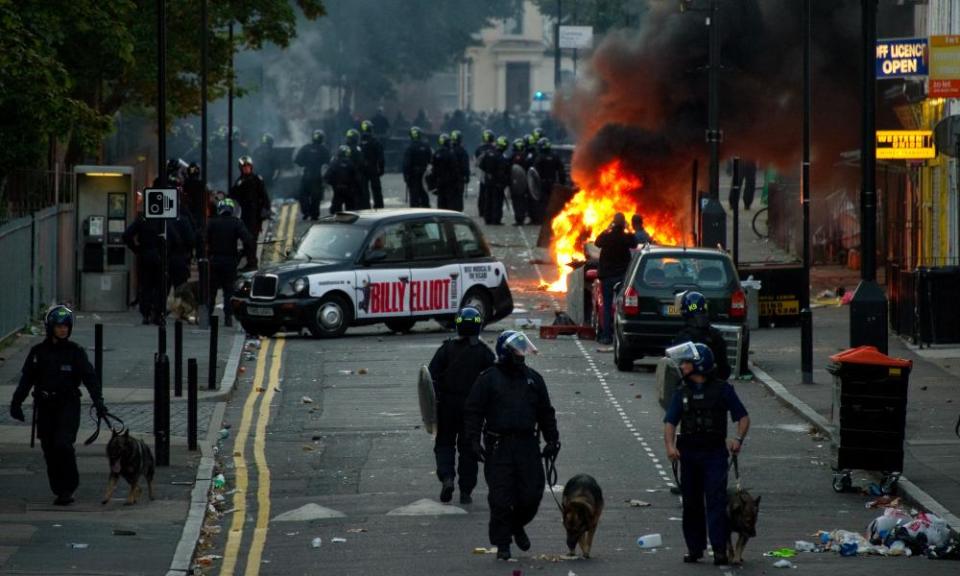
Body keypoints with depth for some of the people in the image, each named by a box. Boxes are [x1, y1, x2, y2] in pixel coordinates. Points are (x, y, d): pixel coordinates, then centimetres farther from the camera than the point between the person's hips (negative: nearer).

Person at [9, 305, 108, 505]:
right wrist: (16, 402, 1)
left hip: (68, 406, -3)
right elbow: (26, 379, 7)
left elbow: (90, 378, -5)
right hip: (45, 406, 3)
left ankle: (68, 488, -6)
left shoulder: (76, 352, 0)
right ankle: (60, 491, 13)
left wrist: (98, 402, -16)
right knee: (49, 449, 3)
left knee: (63, 444, -17)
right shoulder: (38, 352, 5)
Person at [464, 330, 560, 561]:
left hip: (528, 445, 4)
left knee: (531, 494, 2)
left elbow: (546, 412, 18)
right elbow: (473, 412, -2)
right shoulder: (488, 379, -2)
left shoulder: (533, 378, 11)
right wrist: (474, 441, -11)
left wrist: (552, 440, 12)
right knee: (501, 498, -4)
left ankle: (517, 525, 31)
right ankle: (502, 544, 5)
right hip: (498, 447, -4)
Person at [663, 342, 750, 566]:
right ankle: (694, 547, 18)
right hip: (688, 453, 4)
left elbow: (743, 417, 3)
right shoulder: (682, 393, 11)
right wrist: (670, 445, -14)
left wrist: (738, 439, -13)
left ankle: (720, 549, -15)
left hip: (714, 453, -4)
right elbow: (670, 422, 3)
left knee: (716, 500, -11)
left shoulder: (722, 389, 1)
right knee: (691, 502, 8)